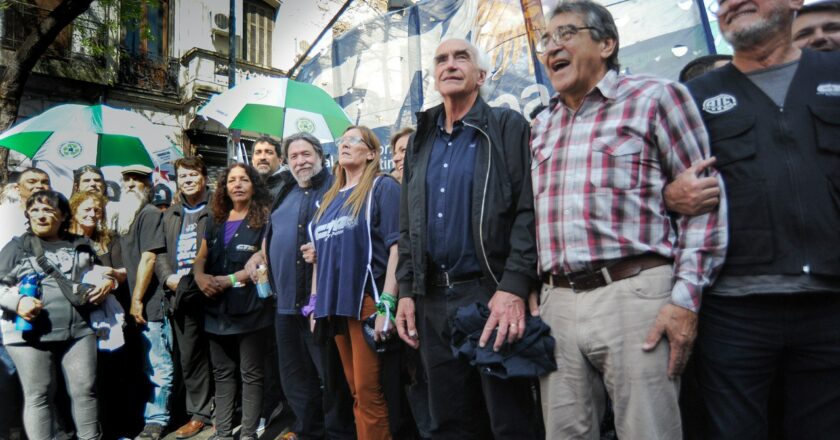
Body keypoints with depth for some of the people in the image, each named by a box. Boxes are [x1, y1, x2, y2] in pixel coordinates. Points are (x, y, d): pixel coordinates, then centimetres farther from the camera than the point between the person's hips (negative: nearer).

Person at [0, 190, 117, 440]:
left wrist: (108, 281, 3)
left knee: (85, 389, 5)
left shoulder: (80, 246, 14)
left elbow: (99, 274, 26)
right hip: (29, 332, -2)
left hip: (78, 330, 2)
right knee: (38, 395, 4)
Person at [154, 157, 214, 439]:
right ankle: (199, 413, 19)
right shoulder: (170, 216, 21)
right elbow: (160, 252, 17)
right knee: (189, 357, 8)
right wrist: (168, 277, 0)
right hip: (180, 296, 5)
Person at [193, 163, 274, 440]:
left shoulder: (263, 220, -3)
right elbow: (201, 257, 15)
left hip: (250, 308, -6)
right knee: (222, 373, 13)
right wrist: (200, 276, -7)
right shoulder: (215, 222, 15)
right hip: (217, 308, 6)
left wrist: (228, 280, -16)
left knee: (251, 374, 3)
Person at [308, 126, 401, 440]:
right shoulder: (330, 198, 18)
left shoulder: (382, 187, -3)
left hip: (367, 299, -6)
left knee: (368, 390, -3)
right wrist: (316, 302, 14)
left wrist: (387, 303, -20)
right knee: (355, 391, 13)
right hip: (335, 303, 7)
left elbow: (396, 246, -12)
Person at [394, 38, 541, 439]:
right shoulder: (420, 143, 17)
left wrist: (514, 288, -19)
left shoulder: (509, 128, 1)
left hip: (492, 293, -5)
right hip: (433, 300, 5)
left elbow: (529, 212, -9)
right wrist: (406, 290, 8)